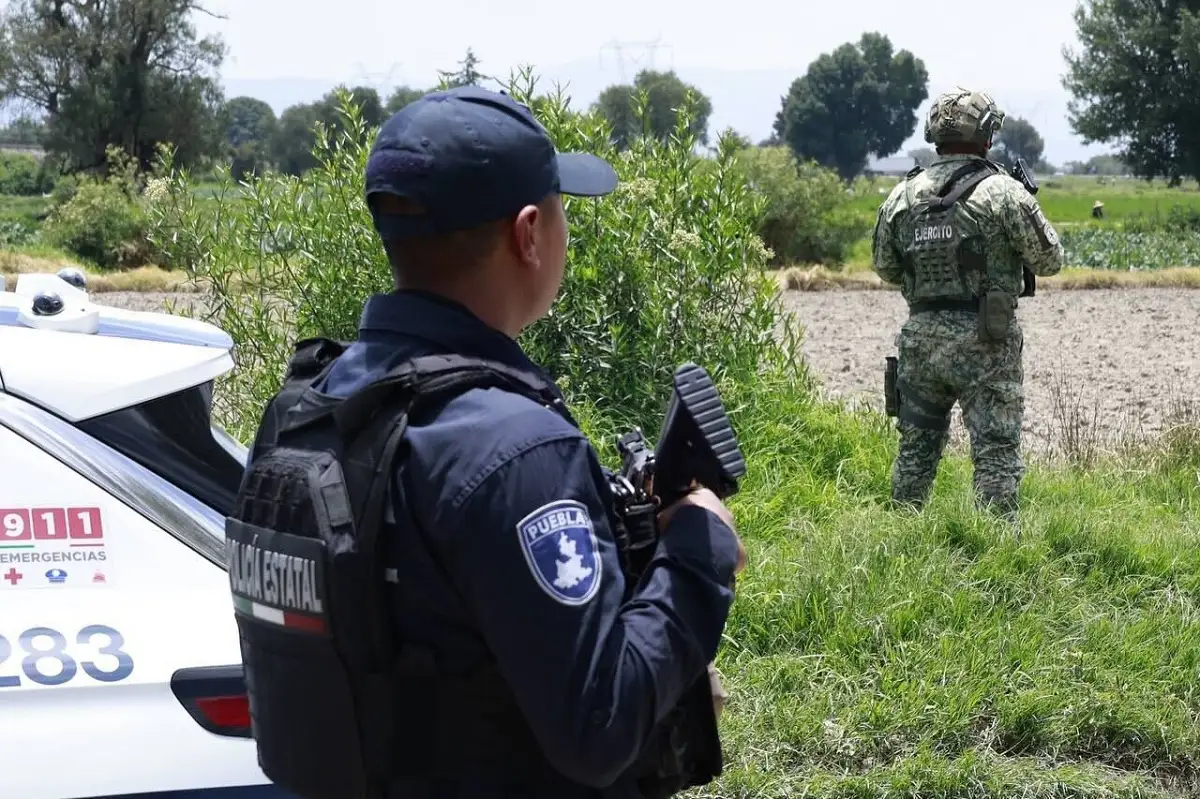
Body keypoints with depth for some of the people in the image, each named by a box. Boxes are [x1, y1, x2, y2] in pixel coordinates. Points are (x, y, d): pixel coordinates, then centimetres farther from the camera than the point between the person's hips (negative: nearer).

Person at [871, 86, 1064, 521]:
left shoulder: (903, 195, 4)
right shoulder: (1003, 192, -9)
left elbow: (883, 266, 14)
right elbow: (1050, 259, -2)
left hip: (920, 338, 4)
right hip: (985, 342, -4)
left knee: (916, 448, 16)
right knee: (996, 452, 0)